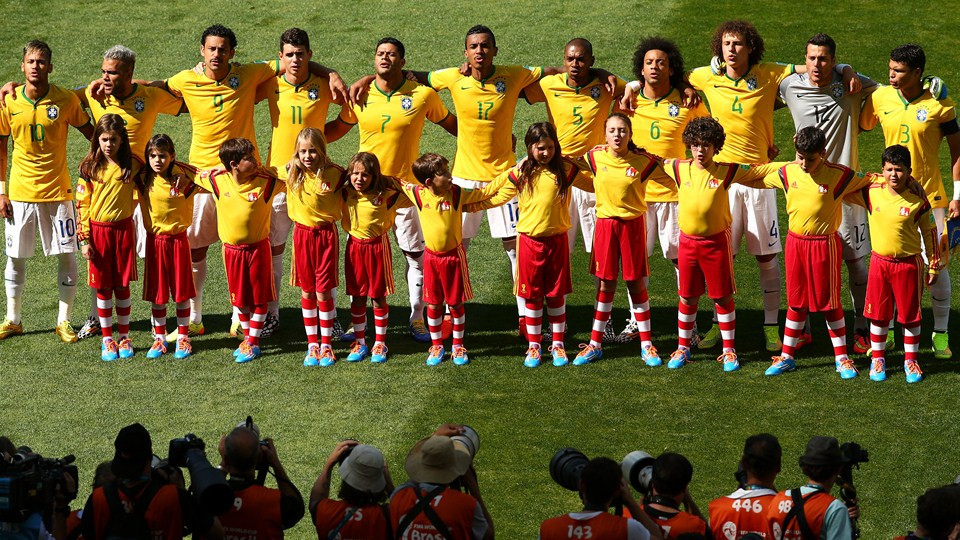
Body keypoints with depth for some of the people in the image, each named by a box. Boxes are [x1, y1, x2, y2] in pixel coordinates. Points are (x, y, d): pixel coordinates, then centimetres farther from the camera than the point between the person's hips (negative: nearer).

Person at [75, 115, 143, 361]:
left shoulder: (132, 165, -1)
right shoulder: (90, 167, -3)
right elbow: (82, 204, -2)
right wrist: (84, 239, -6)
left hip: (123, 229, 1)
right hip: (97, 230, -1)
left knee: (122, 285, 6)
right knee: (103, 287, 4)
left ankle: (124, 338, 16)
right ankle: (107, 340, 12)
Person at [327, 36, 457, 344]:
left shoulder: (423, 95, -5)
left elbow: (449, 123, 10)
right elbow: (339, 127, 15)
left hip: (405, 186, -1)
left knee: (417, 255, 3)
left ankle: (417, 319, 16)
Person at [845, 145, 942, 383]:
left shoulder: (918, 201, -10)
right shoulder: (872, 192, -5)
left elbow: (930, 234, -1)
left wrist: (934, 267, 1)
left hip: (909, 264, -2)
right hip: (879, 262, 2)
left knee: (910, 314, 7)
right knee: (878, 314, 10)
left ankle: (911, 360, 21)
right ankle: (877, 358, 24)